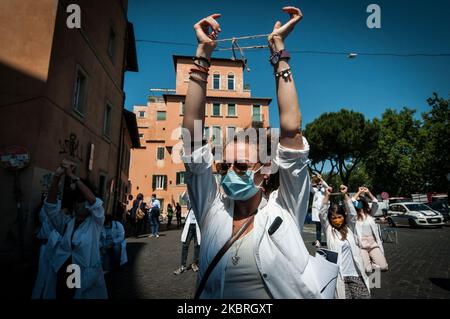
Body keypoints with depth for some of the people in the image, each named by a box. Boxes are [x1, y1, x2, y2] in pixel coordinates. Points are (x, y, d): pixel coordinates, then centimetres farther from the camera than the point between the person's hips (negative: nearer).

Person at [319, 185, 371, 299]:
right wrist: (327, 195, -13)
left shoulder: (349, 228, 8)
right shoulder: (329, 230, 2)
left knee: (364, 296, 2)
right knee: (343, 296, -2)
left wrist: (345, 195, -9)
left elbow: (352, 213, -4)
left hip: (355, 273, 2)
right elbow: (322, 214, -10)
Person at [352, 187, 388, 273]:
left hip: (373, 244, 3)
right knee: (367, 270, -18)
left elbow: (375, 204, -4)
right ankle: (368, 262, 17)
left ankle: (370, 262, 19)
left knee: (384, 266, -10)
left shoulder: (369, 214, 12)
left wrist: (368, 192, -11)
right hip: (361, 245, -3)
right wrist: (359, 192, -8)